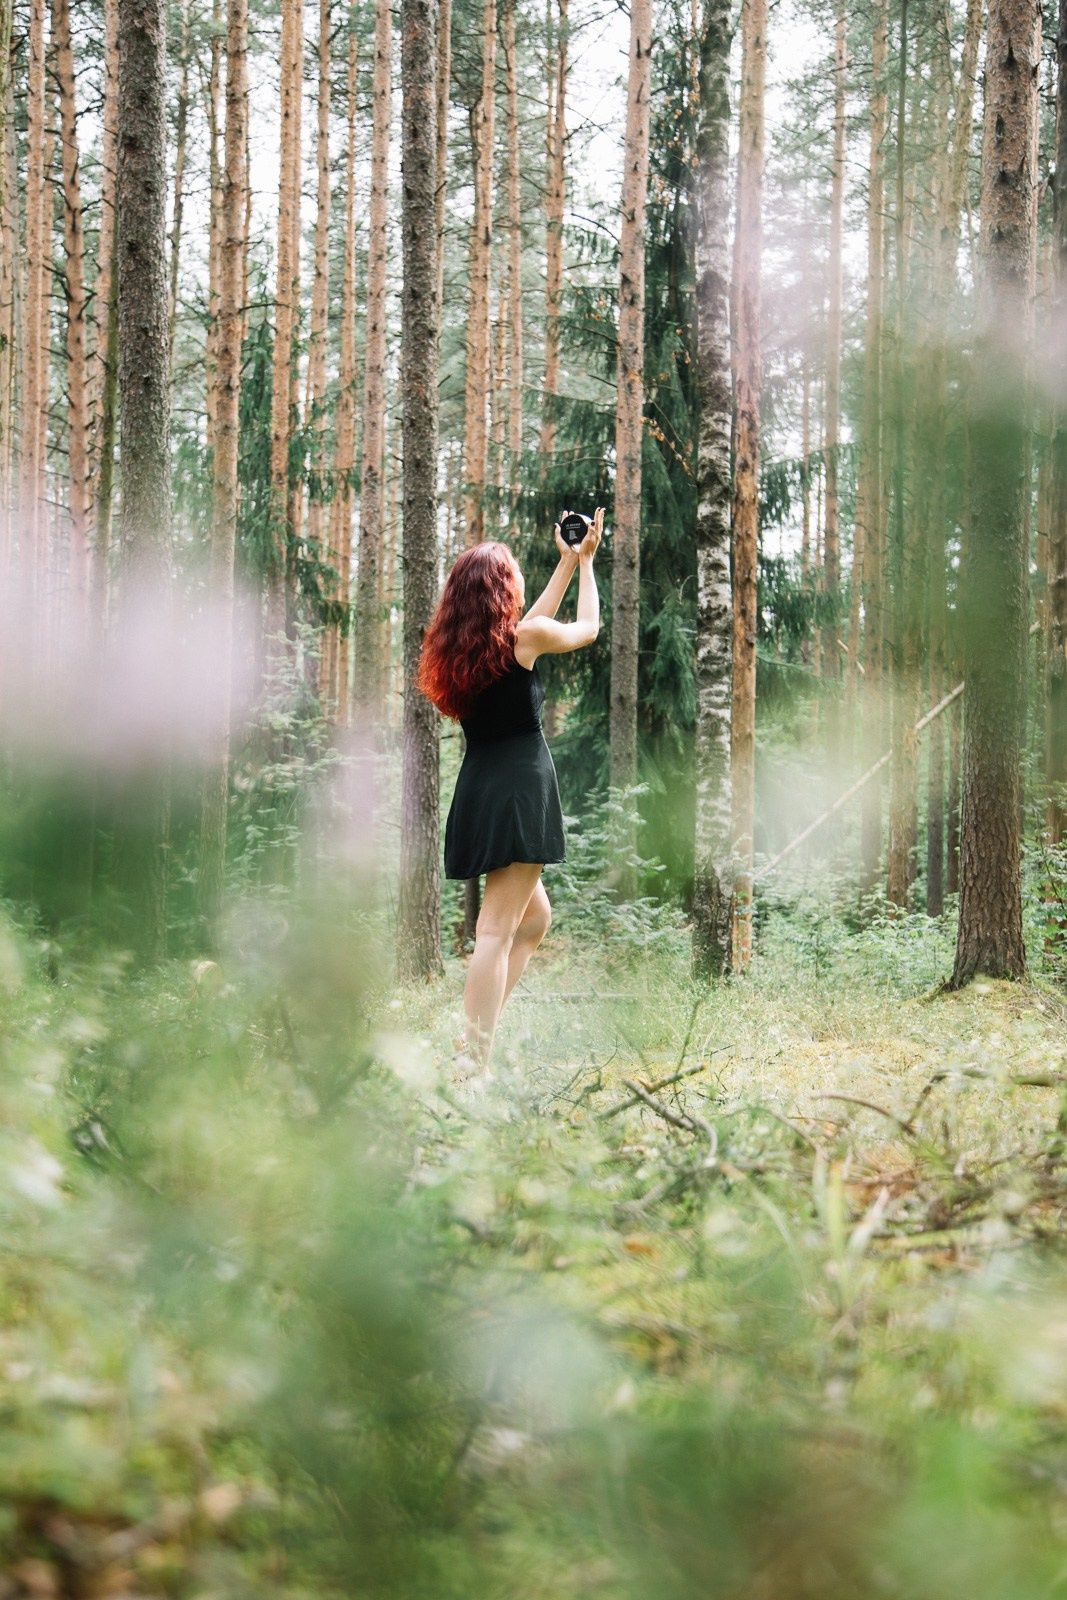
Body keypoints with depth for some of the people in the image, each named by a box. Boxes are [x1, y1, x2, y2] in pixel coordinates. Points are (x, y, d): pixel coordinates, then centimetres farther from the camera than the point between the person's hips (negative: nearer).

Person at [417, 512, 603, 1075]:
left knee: (535, 916, 20)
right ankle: (474, 1058, -15)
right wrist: (586, 562, 25)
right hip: (519, 788, -8)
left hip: (479, 790, 8)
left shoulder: (458, 647, 11)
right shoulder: (524, 638, -8)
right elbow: (587, 627, 11)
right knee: (497, 929, -11)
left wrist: (567, 562, 36)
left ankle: (479, 1034, 13)